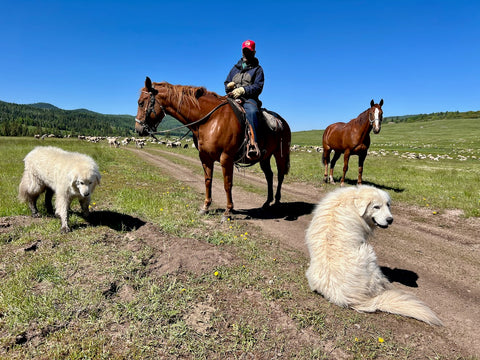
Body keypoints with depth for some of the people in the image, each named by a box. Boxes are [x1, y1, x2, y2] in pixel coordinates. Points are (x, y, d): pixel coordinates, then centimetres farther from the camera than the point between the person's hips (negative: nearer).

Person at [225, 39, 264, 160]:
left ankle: (253, 143, -57)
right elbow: (226, 83, 30)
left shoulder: (257, 69, 15)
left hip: (249, 99, -5)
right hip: (233, 98, 5)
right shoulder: (235, 67, 28)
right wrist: (229, 86, 3)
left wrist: (242, 90, -14)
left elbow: (258, 87, 1)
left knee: (251, 112, -41)